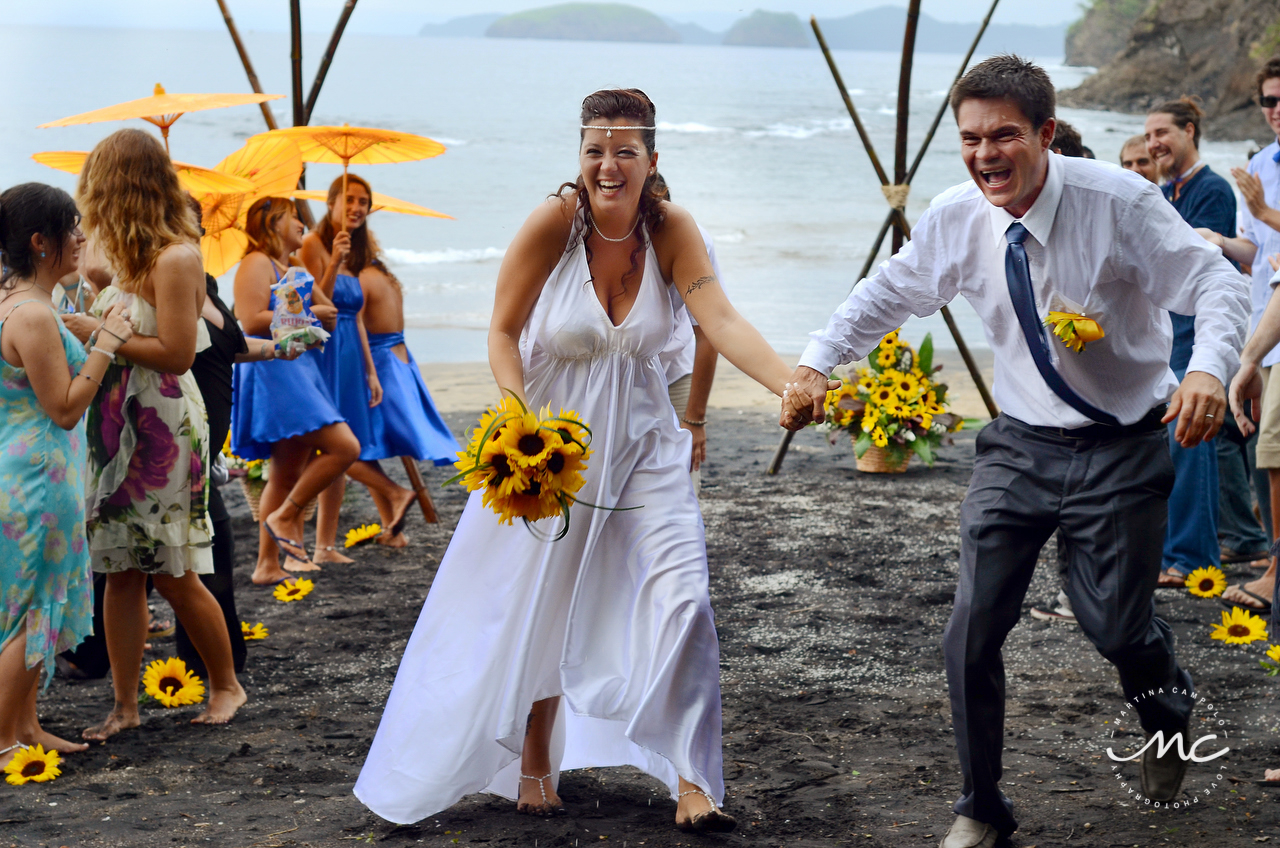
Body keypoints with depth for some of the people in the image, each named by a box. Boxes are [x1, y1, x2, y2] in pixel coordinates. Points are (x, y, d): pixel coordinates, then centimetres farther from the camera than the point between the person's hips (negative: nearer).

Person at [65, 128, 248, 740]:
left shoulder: (175, 258, -14)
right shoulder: (134, 257, 12)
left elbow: (177, 352, -18)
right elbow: (130, 327, 12)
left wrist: (100, 334, -15)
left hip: (162, 430, -8)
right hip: (118, 427, 8)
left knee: (173, 574, 1)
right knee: (120, 571, 7)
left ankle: (226, 685, 19)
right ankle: (125, 705, 12)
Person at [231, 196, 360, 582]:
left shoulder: (290, 268, 23)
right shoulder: (257, 264, -5)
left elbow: (329, 313, 23)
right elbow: (251, 320, -17)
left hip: (300, 372, 10)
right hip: (274, 371, -10)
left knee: (287, 474, 8)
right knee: (344, 447, -18)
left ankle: (268, 565, 10)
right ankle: (284, 517, -7)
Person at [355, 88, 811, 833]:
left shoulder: (671, 230, -10)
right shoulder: (553, 223, -16)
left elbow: (721, 321, -23)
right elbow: (503, 331, -9)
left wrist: (792, 385, -39)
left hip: (644, 449, 1)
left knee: (683, 604, -11)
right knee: (537, 613, 11)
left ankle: (692, 785, -3)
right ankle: (534, 763, 34)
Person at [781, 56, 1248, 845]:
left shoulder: (1119, 202, -19)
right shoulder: (956, 218, -8)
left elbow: (1219, 283, -17)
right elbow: (887, 295, 10)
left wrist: (1209, 367, -37)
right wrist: (816, 364, -2)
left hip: (1121, 447, -3)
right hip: (1020, 445, 3)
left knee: (1117, 626, 1)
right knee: (973, 632, -4)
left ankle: (1171, 714, 41)